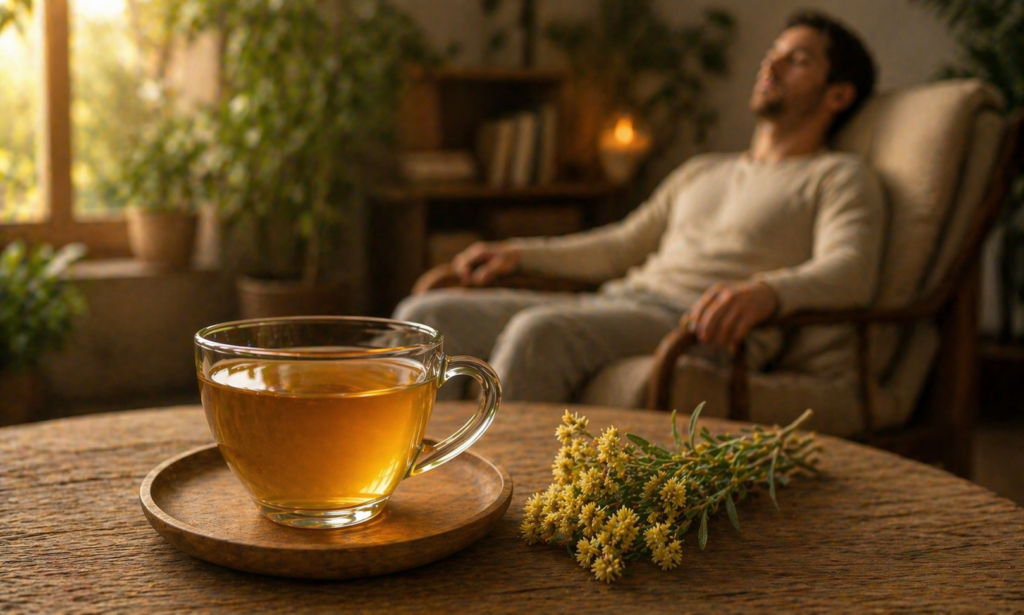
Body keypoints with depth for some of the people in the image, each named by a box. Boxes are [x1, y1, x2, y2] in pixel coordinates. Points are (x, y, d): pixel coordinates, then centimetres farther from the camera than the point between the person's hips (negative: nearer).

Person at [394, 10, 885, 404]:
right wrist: (522, 254, 22)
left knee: (540, 333, -37)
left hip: (697, 324, -7)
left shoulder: (839, 177, 9)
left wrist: (766, 291, -33)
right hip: (615, 301, 8)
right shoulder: (702, 172, 33)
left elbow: (850, 273, -10)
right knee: (427, 316, -10)